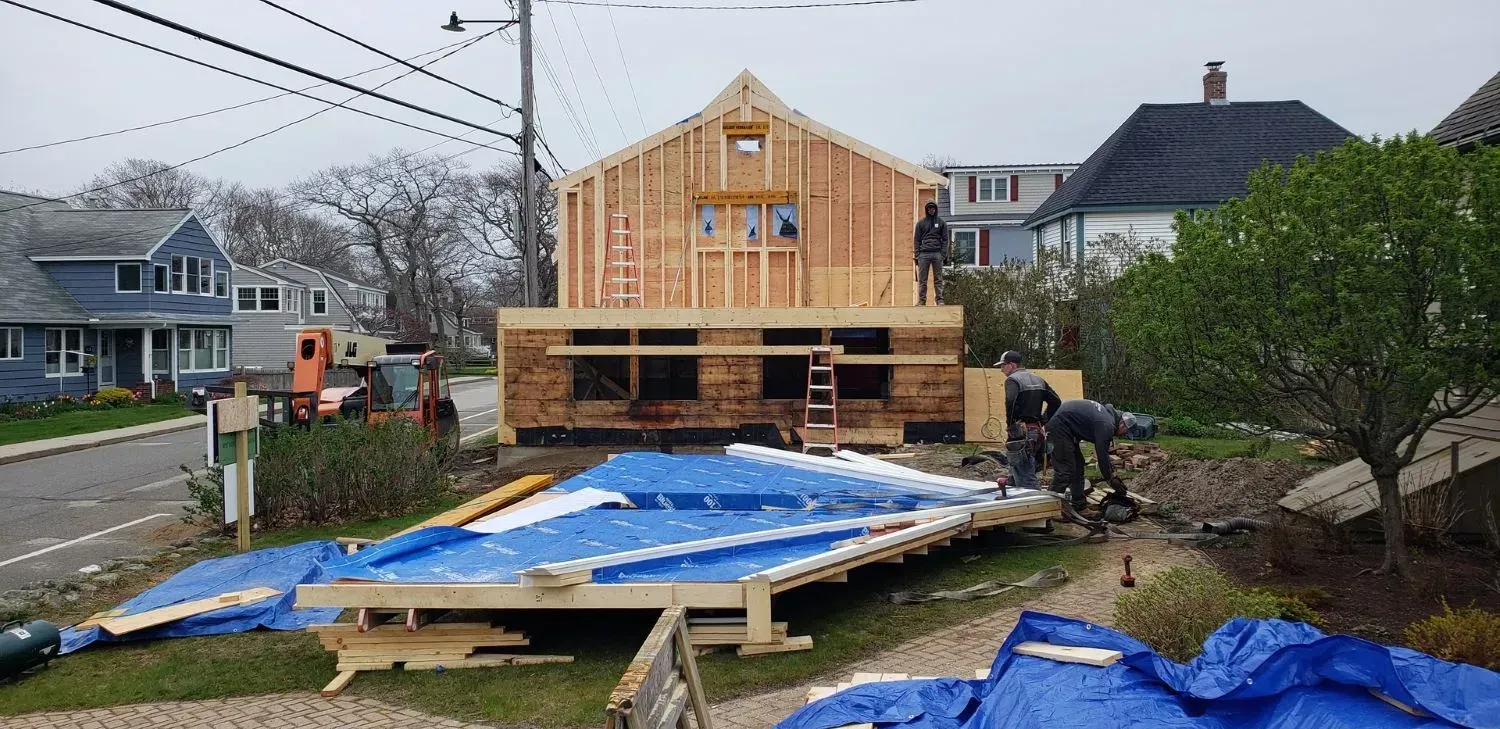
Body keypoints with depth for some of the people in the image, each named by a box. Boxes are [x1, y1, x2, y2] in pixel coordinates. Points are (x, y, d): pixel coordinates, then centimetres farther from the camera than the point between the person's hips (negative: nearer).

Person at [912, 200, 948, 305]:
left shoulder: (941, 223, 12)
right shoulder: (921, 223, 12)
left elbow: (945, 240, 7)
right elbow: (916, 240, 9)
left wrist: (944, 255, -3)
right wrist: (916, 255, -1)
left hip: (937, 254, 0)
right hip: (924, 253, 0)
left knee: (938, 279, -1)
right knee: (922, 280, -2)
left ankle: (939, 299, 0)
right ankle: (921, 300, 0)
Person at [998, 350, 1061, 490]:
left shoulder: (1012, 379, -9)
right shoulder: (1038, 379, 17)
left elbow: (1010, 402, -27)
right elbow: (1056, 401, 16)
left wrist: (1010, 424, -14)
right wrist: (1043, 421, 16)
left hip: (1020, 433, -9)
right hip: (1037, 432, 9)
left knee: (1026, 481, -7)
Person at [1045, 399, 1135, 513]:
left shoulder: (1108, 414, 15)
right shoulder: (1106, 424, -16)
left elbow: (1102, 451, 23)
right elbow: (1102, 454, -14)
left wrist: (1112, 473, 23)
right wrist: (1110, 479, -4)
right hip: (1060, 425, -11)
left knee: (1078, 465, 16)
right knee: (1064, 469, -12)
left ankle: (1079, 505, 23)